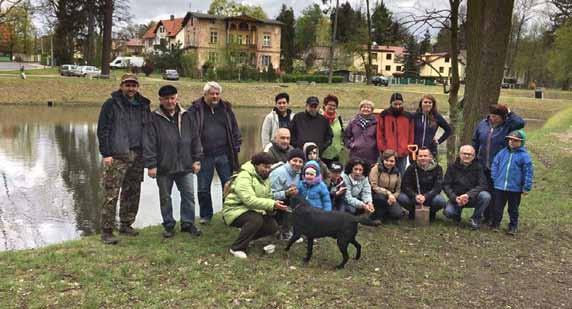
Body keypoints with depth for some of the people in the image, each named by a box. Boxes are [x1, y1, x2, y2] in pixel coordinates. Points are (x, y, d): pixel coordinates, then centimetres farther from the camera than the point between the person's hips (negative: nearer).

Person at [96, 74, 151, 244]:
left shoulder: (143, 106, 14)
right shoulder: (111, 104, -1)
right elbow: (102, 130, -4)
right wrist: (106, 154, -11)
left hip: (137, 156, 5)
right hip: (116, 156, -5)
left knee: (133, 193, 11)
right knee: (111, 195, -7)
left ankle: (126, 225, 24)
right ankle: (106, 231, -1)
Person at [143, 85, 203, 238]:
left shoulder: (186, 116, 6)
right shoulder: (154, 118, -4)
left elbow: (195, 139, 9)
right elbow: (149, 143, -7)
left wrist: (196, 159, 5)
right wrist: (151, 164, -11)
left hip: (185, 166, 2)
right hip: (163, 168, -2)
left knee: (189, 195, 7)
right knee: (165, 198, 9)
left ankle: (188, 223, 21)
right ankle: (169, 225, 24)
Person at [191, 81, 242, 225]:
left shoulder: (226, 109, 8)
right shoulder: (196, 109, -2)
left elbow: (234, 129, 12)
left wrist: (236, 148, 4)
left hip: (224, 155, 2)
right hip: (204, 156, -2)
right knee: (203, 188, 7)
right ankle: (206, 215, 23)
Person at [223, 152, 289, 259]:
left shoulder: (264, 178, 9)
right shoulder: (244, 177, -21)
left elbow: (268, 198, 13)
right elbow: (249, 200, -33)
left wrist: (273, 206, -12)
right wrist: (272, 204, -39)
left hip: (253, 210, 9)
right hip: (235, 210, -8)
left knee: (272, 226, -6)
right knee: (256, 219, -34)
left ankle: (245, 237, 14)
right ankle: (236, 248, -18)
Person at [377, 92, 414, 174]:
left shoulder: (407, 117, 9)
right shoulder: (383, 115, 2)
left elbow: (411, 135, 11)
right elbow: (379, 134, 0)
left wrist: (409, 149, 2)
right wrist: (382, 149, -6)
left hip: (403, 154, 2)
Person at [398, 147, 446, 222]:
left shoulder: (437, 168, -5)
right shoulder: (412, 168, -3)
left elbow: (438, 187, -14)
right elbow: (405, 186, -10)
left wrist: (425, 197, -31)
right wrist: (415, 196, -30)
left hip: (430, 197, 0)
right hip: (414, 196, 1)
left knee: (441, 201, -33)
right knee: (401, 198, -29)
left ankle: (431, 212, 4)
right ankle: (413, 211, 6)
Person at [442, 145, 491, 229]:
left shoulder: (478, 167, -4)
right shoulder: (452, 167, -2)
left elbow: (483, 185, -14)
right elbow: (446, 185, -5)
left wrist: (468, 195, -29)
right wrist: (455, 198, -22)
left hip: (472, 198, 0)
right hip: (456, 198, 0)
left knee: (486, 196, -30)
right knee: (448, 212, -28)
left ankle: (476, 218, -5)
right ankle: (457, 211, 12)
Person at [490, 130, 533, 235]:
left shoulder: (524, 155, -8)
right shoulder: (502, 152, 2)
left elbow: (528, 172, -6)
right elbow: (495, 165, 10)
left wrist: (526, 188, -7)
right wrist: (495, 179, 3)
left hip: (515, 188, -2)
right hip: (499, 187, 3)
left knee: (513, 209, 12)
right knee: (498, 207, 11)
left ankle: (513, 226, 26)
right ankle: (496, 224, 25)